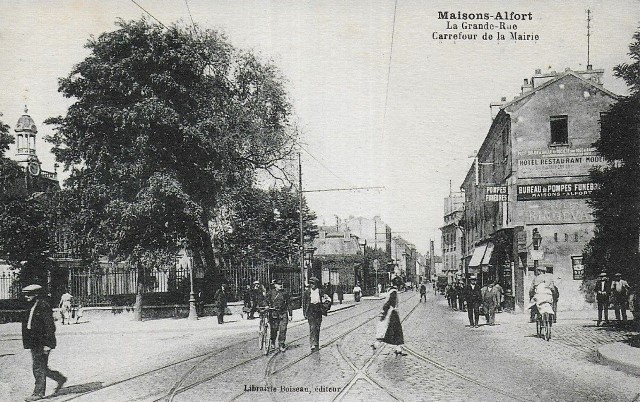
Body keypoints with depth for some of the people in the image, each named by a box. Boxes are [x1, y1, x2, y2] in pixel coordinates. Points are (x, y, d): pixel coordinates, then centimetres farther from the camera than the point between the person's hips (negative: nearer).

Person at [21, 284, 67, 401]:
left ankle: (39, 393, 5)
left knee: (39, 368, -4)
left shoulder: (44, 307, -14)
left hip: (42, 343, -9)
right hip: (34, 343, 9)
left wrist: (48, 344, -19)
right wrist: (28, 342, 19)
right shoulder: (31, 308, 13)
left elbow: (50, 326, -16)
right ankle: (60, 379, 26)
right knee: (40, 367, 12)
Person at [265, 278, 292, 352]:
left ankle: (281, 345, 4)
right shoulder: (271, 292, 4)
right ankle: (272, 343, 24)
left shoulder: (285, 293, 6)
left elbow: (289, 304, 10)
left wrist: (290, 314, 9)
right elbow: (267, 301, 9)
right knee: (274, 329, 0)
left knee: (283, 329, -6)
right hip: (273, 312, -1)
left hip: (283, 313, 1)